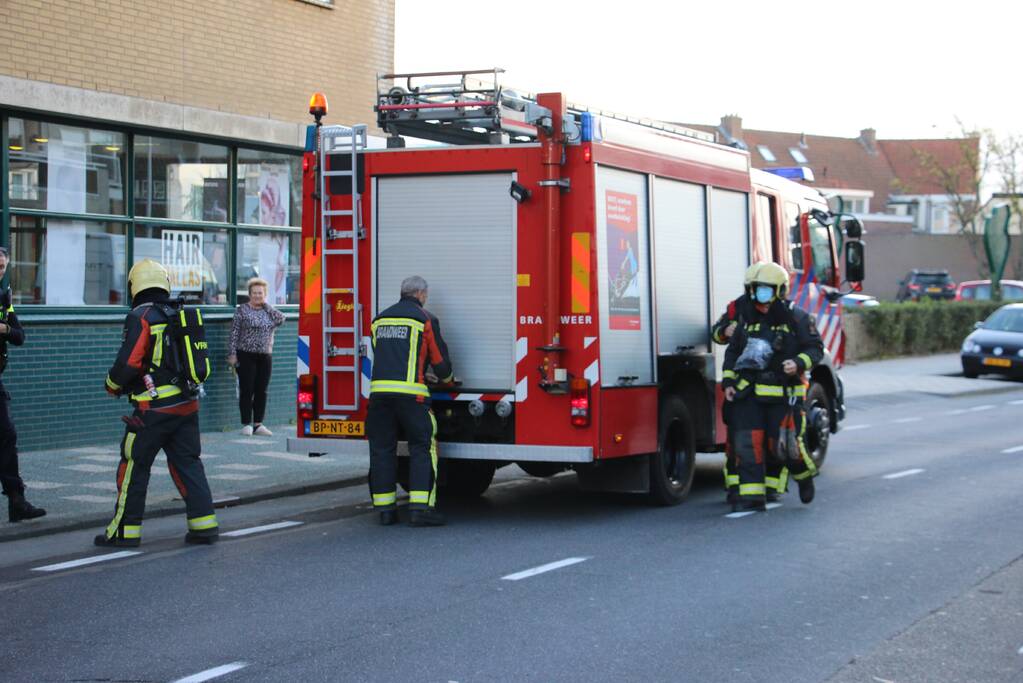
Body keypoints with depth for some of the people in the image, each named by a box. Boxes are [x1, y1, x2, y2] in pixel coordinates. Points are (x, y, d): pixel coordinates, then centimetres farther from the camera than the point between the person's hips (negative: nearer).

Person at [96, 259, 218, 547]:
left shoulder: (140, 317, -11)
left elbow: (128, 363, -16)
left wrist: (112, 385, 4)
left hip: (155, 408, -6)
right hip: (187, 404, 6)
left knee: (134, 465, 4)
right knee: (187, 463, 12)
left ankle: (125, 530, 9)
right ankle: (204, 523, 8)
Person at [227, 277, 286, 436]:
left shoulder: (269, 310, 11)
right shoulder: (242, 310, -1)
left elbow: (281, 320, -9)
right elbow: (234, 333, -5)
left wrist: (266, 305, -3)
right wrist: (232, 354, -11)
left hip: (265, 357, 4)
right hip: (246, 356, -4)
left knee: (261, 391, 6)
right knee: (247, 391, -2)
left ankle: (258, 424, 12)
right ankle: (246, 425, 3)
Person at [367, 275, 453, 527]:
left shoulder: (380, 319, 18)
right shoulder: (425, 319, 3)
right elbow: (439, 359, 5)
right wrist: (447, 379, 26)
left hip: (379, 390, 5)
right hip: (410, 393, -5)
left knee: (382, 449, 9)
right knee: (422, 447, 0)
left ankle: (385, 509, 9)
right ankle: (420, 507, -8)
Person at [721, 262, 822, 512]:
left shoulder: (797, 319, -2)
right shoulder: (748, 320, 12)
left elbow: (815, 348, -1)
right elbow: (733, 352, 19)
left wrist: (799, 363, -20)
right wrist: (729, 382, 9)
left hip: (783, 395, -4)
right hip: (749, 394, 4)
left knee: (784, 444, -2)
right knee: (748, 444, -4)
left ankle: (804, 474, 30)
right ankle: (751, 496, -1)